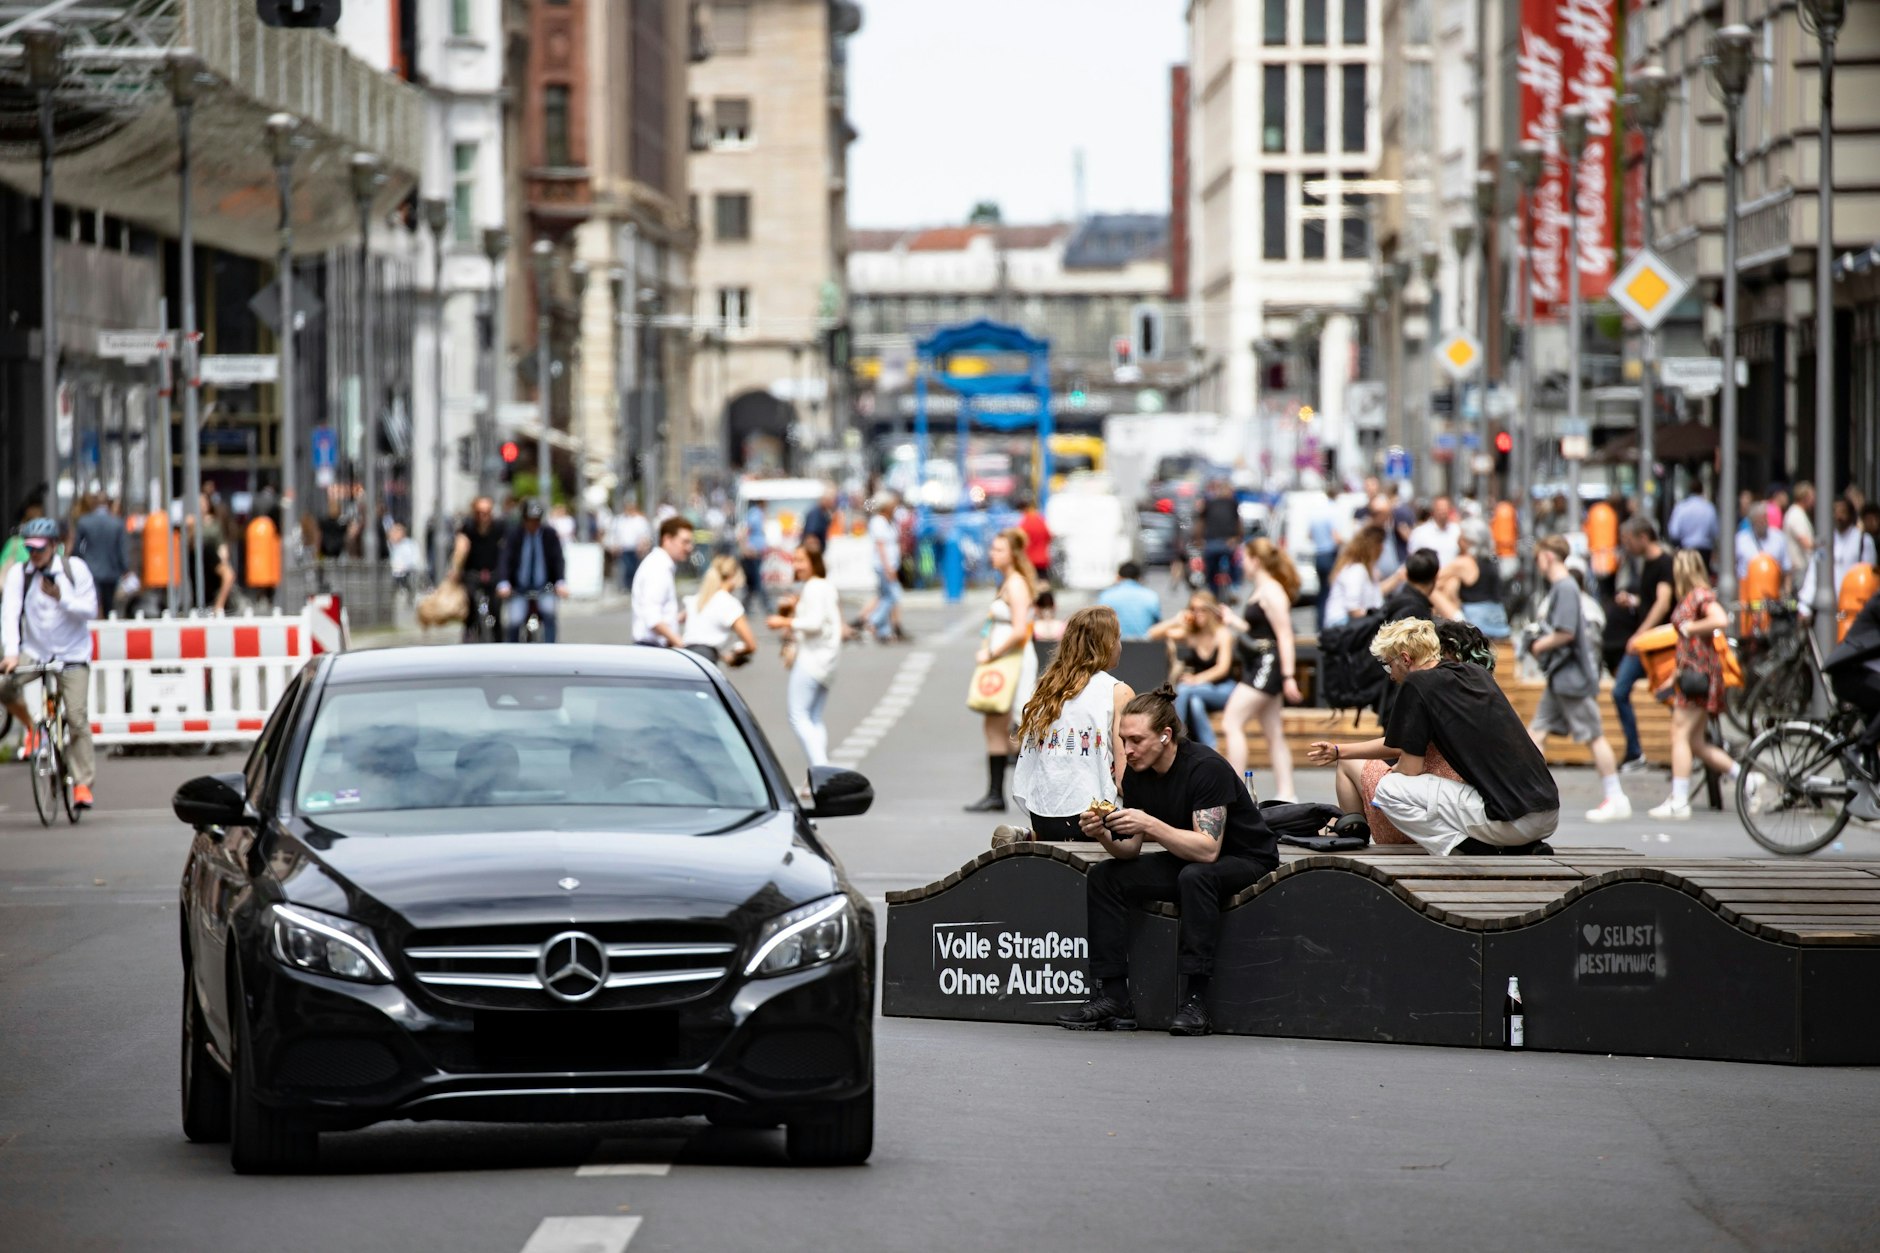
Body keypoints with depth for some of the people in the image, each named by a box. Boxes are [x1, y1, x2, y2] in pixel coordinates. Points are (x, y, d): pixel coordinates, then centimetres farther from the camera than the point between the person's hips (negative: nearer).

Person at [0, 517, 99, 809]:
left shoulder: (74, 568, -7)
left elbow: (90, 609, -10)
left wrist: (61, 598, -27)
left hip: (72, 655, -2)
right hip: (33, 651, 2)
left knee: (77, 718, -11)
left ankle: (83, 783, 0)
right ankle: (31, 726, 5)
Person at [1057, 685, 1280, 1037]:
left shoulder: (1206, 768, -26)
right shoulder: (1137, 774, -4)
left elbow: (1208, 849, -33)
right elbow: (1130, 851, 0)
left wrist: (1150, 825, -40)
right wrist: (1104, 836, -21)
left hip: (1246, 862, -7)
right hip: (1185, 861, 8)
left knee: (1195, 875, -39)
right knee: (1103, 877, -8)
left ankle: (1195, 1000, -36)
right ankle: (1114, 997, -12)